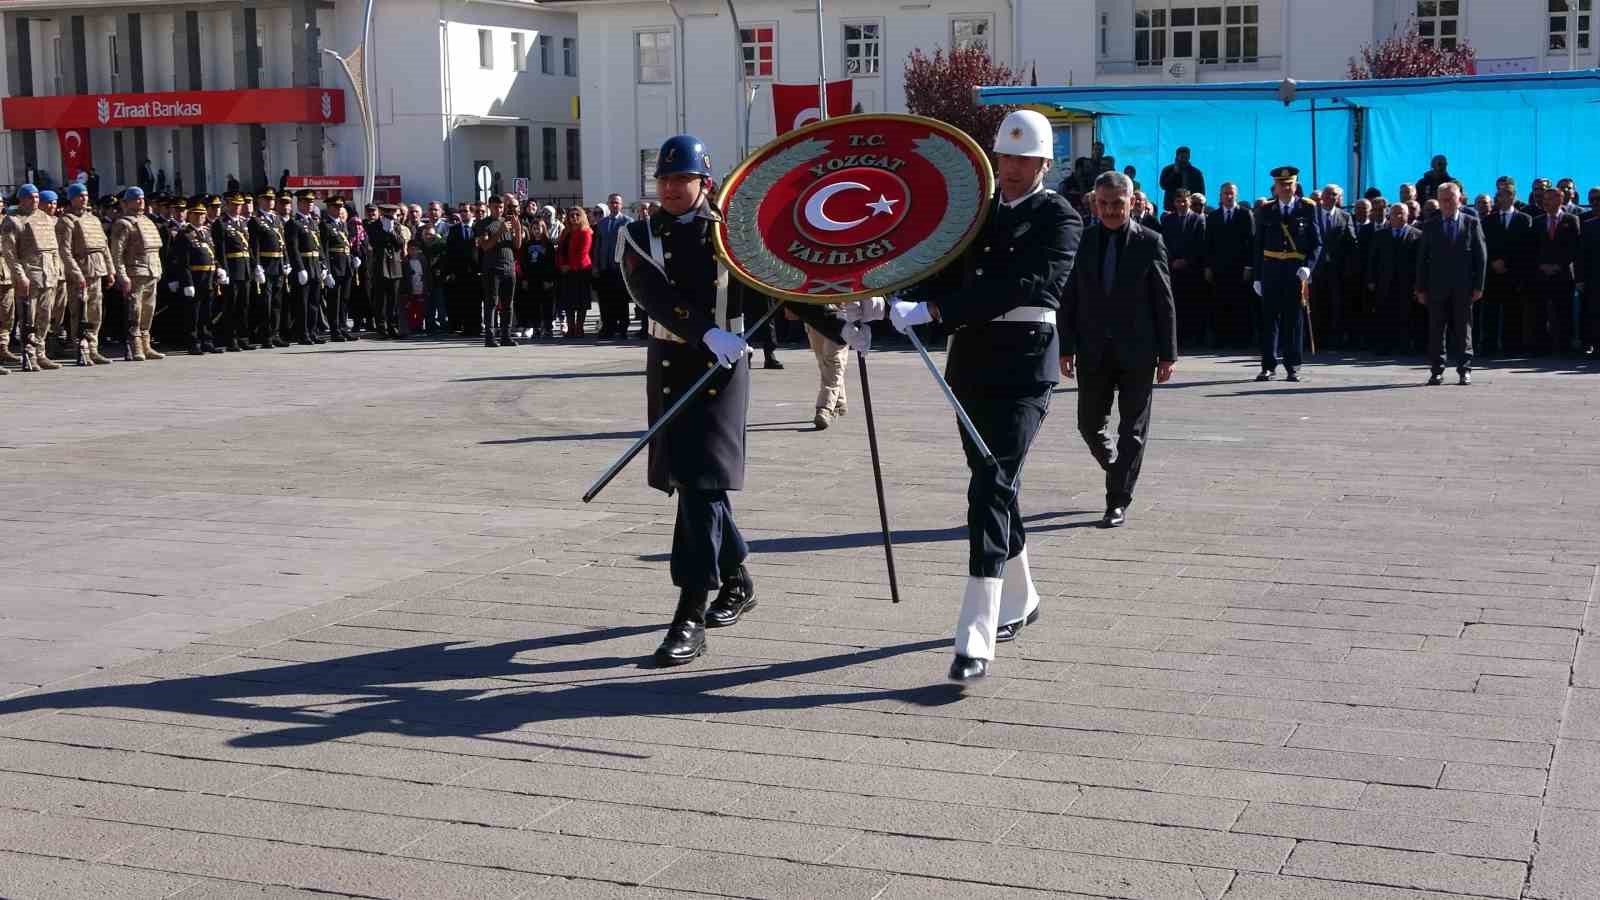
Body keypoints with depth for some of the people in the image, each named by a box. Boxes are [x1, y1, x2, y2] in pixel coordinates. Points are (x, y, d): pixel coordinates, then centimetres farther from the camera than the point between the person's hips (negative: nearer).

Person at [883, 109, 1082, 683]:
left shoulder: (1059, 217, -5)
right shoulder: (977, 209, 14)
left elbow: (1025, 285, -20)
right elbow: (947, 271, 8)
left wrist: (934, 309, -27)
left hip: (1025, 364, -6)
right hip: (971, 358, 6)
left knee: (992, 486, -16)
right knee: (993, 484, 16)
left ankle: (976, 638, -20)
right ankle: (1019, 600, 37)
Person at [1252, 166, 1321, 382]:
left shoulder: (1308, 208, 4)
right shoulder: (1266, 211, 8)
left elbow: (1316, 243, 3)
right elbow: (1258, 246, 9)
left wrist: (1308, 266, -13)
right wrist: (1257, 276, 4)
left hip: (1297, 271, -1)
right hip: (1271, 269, 1)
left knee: (1295, 319, 3)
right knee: (1269, 318, 1)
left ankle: (1293, 367, 8)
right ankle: (1268, 366, 5)